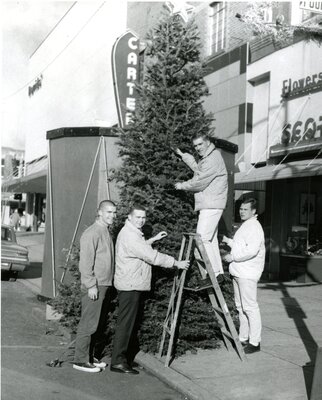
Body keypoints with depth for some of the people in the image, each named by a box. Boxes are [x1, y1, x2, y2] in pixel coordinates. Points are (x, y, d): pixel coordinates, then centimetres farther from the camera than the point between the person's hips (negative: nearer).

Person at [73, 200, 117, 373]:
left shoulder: (107, 232, 15)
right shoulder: (92, 233, -14)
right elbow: (85, 262, -17)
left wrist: (109, 283, 18)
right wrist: (91, 285, -20)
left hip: (106, 285, 9)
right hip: (94, 287, -9)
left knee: (99, 324, 14)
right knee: (89, 324, -4)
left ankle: (92, 355, 23)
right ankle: (81, 360, 3)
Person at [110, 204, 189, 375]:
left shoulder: (132, 233, 15)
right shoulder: (129, 235, -19)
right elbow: (152, 256, -21)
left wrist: (153, 239, 26)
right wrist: (176, 263, -15)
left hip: (131, 285, 11)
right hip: (130, 285, -11)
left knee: (129, 322, 14)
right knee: (125, 323, -8)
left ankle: (126, 358, 22)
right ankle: (118, 361, -4)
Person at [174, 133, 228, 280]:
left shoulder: (213, 159, -16)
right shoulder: (206, 158, 17)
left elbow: (200, 182, -19)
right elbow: (197, 169, 37)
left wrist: (182, 185, -4)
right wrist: (183, 155, 37)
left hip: (211, 206, -11)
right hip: (209, 205, 11)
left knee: (202, 239, -14)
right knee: (211, 240, 13)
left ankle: (214, 273, -13)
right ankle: (218, 272, 18)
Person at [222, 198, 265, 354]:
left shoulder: (254, 227, -13)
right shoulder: (244, 226, 19)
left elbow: (252, 250, -25)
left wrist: (233, 257, -19)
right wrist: (228, 241, 18)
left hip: (248, 274, -10)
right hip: (238, 272, 10)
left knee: (250, 307, -7)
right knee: (240, 307, 14)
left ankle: (255, 342, -2)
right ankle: (243, 338, 23)